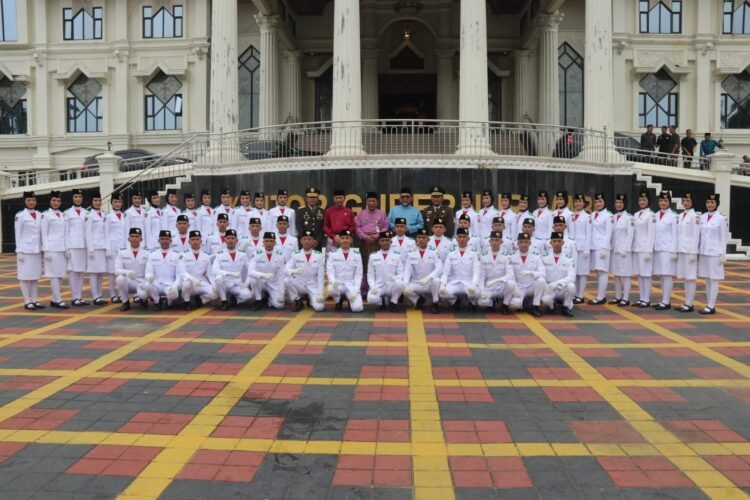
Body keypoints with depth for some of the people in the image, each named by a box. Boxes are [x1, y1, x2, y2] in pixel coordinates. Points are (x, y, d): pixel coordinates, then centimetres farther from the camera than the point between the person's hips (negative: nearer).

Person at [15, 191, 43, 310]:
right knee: (25, 276, -1)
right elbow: (18, 235, -5)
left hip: (37, 249, 5)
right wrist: (19, 251, -10)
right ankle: (27, 302, 3)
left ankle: (35, 300, 13)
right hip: (25, 250, -5)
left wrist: (42, 249, 9)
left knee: (35, 276, 8)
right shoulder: (20, 215, -4)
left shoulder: (40, 215, 9)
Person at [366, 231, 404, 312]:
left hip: (391, 286, 0)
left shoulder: (396, 256, 6)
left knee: (399, 283, -35)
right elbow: (370, 275, 5)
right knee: (371, 299, -32)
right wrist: (373, 287, -13)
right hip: (378, 286, 0)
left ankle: (393, 303, -6)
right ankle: (383, 301, 6)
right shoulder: (373, 256, 7)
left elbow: (401, 274, 1)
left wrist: (395, 278, -22)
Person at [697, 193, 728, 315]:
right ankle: (709, 305, 14)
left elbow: (724, 238, -6)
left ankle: (711, 306, -2)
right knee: (707, 280, 8)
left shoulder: (721, 218, -5)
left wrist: (723, 254, -10)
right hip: (703, 252, 5)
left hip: (715, 253, -5)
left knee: (714, 280, -3)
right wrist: (698, 251, 8)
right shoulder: (702, 217, 8)